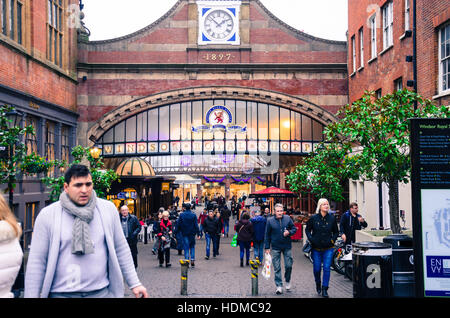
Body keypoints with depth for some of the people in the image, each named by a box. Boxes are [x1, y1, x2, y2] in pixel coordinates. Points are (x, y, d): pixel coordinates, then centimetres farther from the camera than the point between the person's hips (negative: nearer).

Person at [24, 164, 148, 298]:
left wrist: (135, 284, 6)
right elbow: (36, 261, -3)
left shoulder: (108, 209, 1)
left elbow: (121, 249, 8)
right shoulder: (47, 215, -5)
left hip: (101, 292, 2)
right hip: (61, 293, -1)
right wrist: (31, 296, -5)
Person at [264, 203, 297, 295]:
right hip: (275, 248, -1)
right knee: (277, 268, 2)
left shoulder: (288, 219, 0)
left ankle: (287, 281, 28)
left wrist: (289, 232, -14)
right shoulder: (270, 220, -2)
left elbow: (294, 229, 8)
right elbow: (267, 235, 2)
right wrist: (267, 247, 0)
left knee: (289, 265, 3)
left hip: (287, 246, 1)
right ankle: (279, 286, 10)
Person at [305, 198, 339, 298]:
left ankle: (324, 289, 6)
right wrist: (311, 239, -5)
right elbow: (307, 229, 9)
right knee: (317, 268, 6)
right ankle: (318, 284, 35)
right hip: (316, 248, 0)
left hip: (328, 248, 0)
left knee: (326, 268, -4)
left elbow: (336, 231, 14)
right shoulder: (313, 218, -2)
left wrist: (333, 240, 0)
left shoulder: (332, 218, 2)